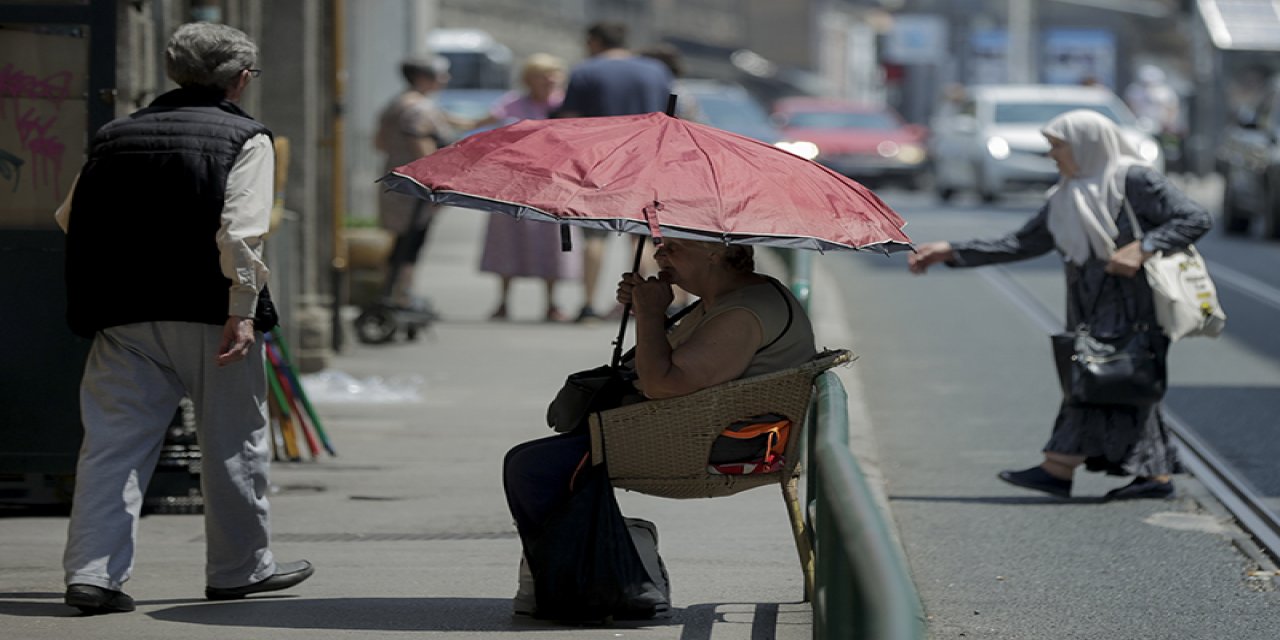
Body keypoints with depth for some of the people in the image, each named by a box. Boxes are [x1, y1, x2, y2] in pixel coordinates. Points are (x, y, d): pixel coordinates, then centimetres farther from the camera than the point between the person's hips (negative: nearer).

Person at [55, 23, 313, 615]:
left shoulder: (113, 137, 13)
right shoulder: (246, 139, -3)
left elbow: (70, 220, 18)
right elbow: (241, 231, -16)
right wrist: (242, 310, -17)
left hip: (125, 319, 4)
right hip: (207, 315, -4)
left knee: (113, 443, 3)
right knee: (232, 445, 10)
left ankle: (91, 571, -6)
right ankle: (240, 569, 20)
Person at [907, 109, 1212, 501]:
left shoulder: (1134, 181, -9)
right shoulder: (1069, 198, 13)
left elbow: (1196, 219, -12)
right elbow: (1022, 244, 14)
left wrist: (1142, 248, -24)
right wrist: (952, 252, 9)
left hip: (1130, 303, -8)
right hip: (1093, 307, 8)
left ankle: (1058, 469, -14)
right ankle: (1157, 475, 8)